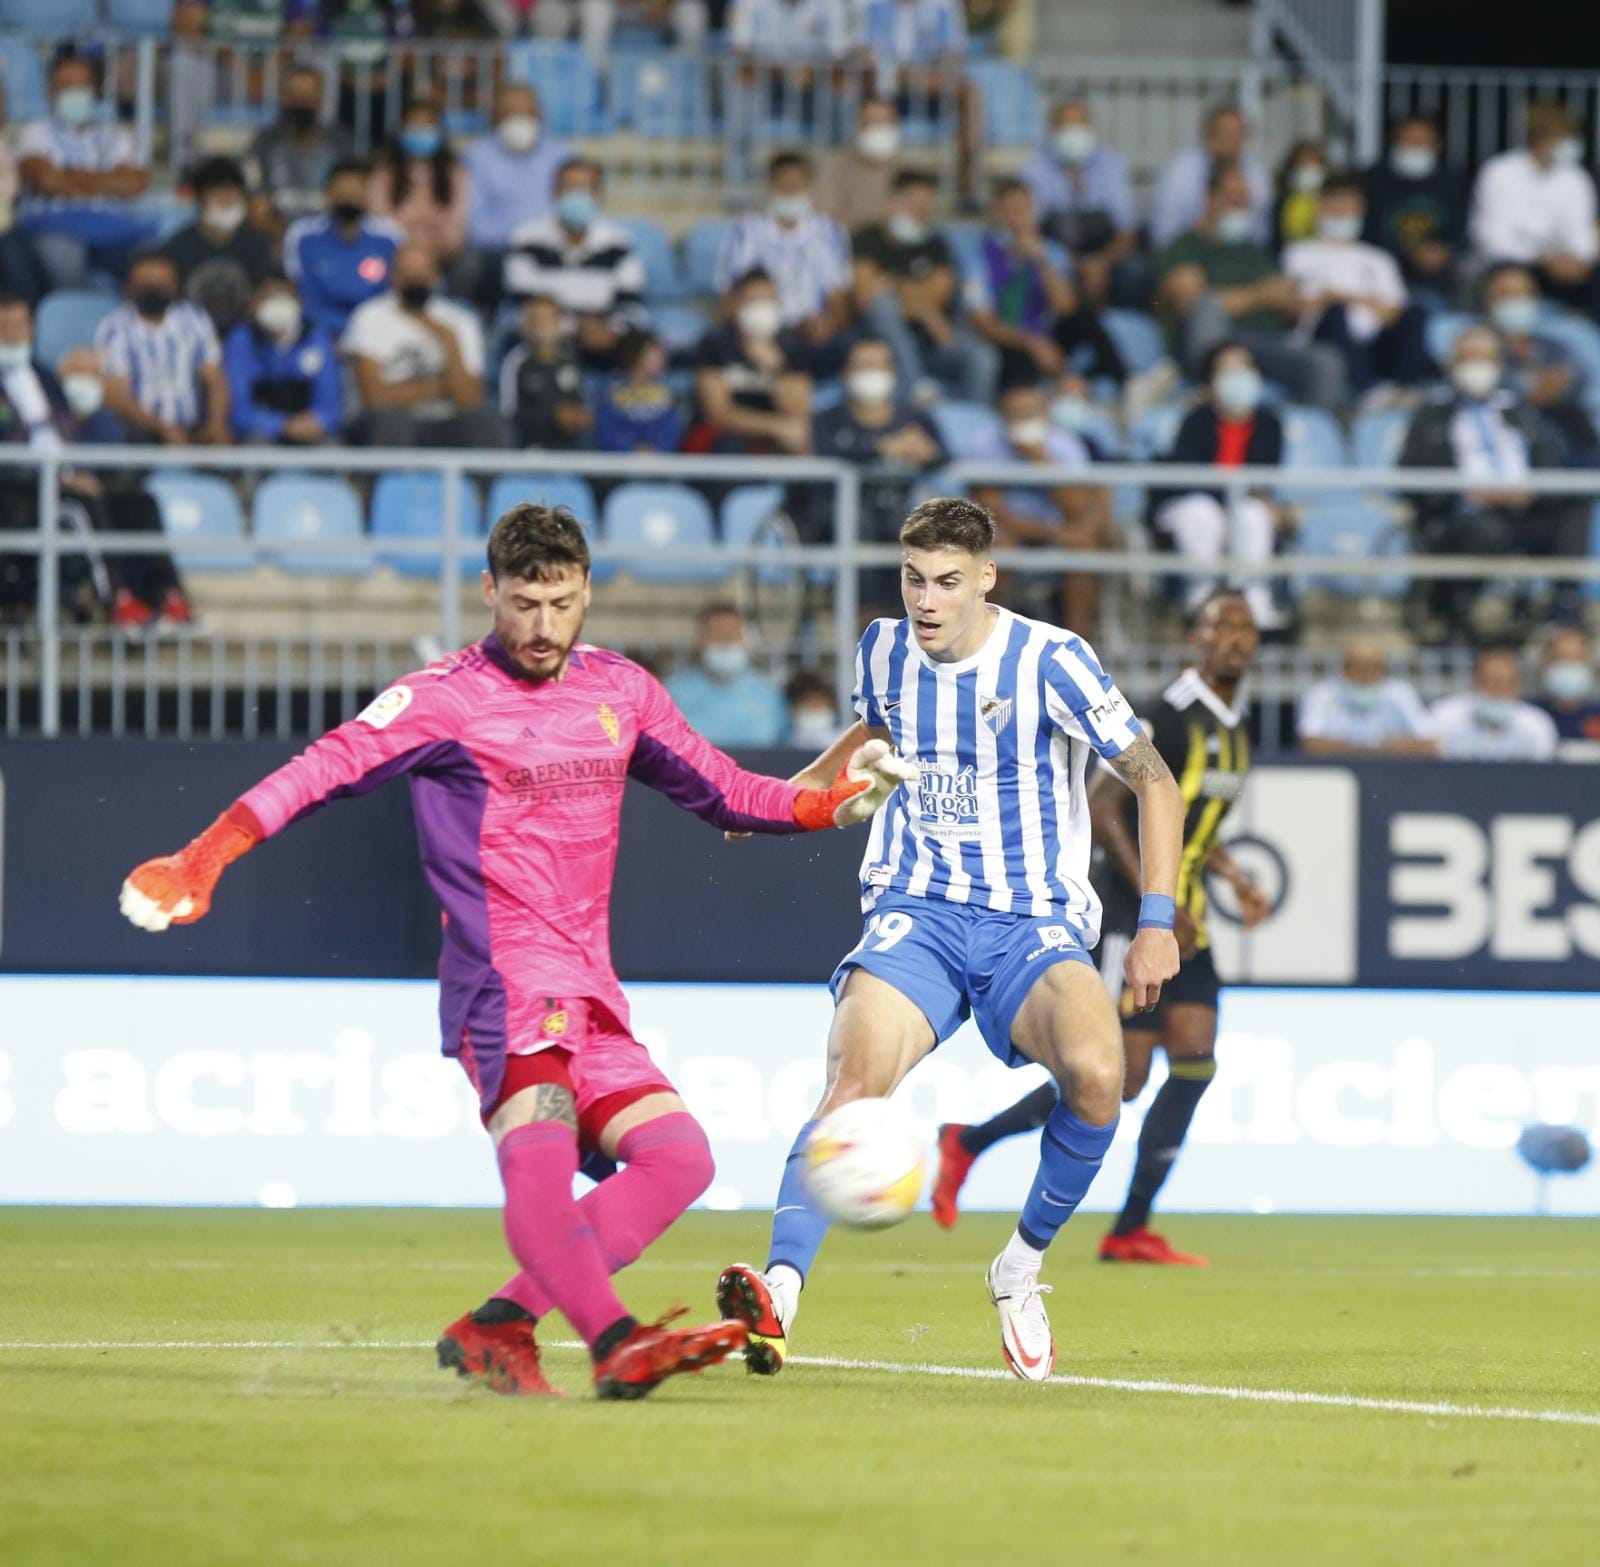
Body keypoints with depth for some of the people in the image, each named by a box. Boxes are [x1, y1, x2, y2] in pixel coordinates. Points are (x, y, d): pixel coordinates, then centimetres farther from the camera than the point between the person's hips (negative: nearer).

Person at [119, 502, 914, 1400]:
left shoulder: (621, 691, 15)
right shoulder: (445, 699, -3)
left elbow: (719, 792, 25)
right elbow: (325, 771, -10)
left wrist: (832, 802, 12)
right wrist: (198, 864, -20)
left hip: (590, 993, 7)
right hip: (505, 980, -7)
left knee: (680, 1157, -4)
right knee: (538, 1155, -28)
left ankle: (497, 1327, -6)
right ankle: (615, 1341, -49)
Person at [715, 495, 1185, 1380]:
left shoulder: (1049, 662, -8)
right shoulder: (882, 652, 5)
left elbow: (1154, 782, -2)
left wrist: (1157, 921, -8)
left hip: (1034, 921, -2)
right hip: (915, 911, 2)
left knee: (1096, 1073, -31)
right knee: (854, 1080, -28)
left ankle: (1021, 1269, -6)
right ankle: (780, 1292, -38)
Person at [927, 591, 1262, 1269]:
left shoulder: (1232, 727, 12)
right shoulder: (1170, 717, -17)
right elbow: (1101, 811, -20)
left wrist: (1235, 877, 12)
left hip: (1182, 919, 9)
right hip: (1131, 917, -9)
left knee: (1195, 1061, -3)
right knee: (1118, 1079, -10)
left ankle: (1131, 1231, 1)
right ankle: (968, 1143, 9)